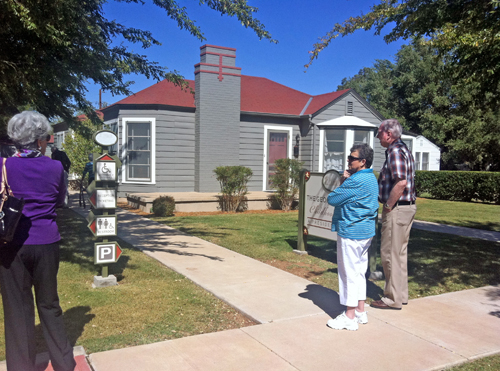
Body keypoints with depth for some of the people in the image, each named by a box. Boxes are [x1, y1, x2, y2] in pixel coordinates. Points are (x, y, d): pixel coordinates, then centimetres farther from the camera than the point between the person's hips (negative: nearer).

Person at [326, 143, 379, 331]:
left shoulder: (356, 181, -21)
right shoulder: (371, 178, 11)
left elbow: (332, 199, -18)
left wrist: (342, 183, -4)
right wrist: (346, 181, -1)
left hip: (351, 232, -10)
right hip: (365, 231, 10)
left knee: (349, 272, -1)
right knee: (359, 271, 17)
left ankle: (350, 317, 7)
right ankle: (360, 311, 26)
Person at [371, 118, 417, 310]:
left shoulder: (395, 151, -17)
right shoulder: (403, 149, 15)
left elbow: (401, 182, -28)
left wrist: (388, 206, -20)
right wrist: (390, 204, 15)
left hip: (397, 209, -10)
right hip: (407, 206, 10)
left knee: (390, 253, -1)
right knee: (400, 252, 17)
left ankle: (393, 299, 8)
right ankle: (401, 294, 28)